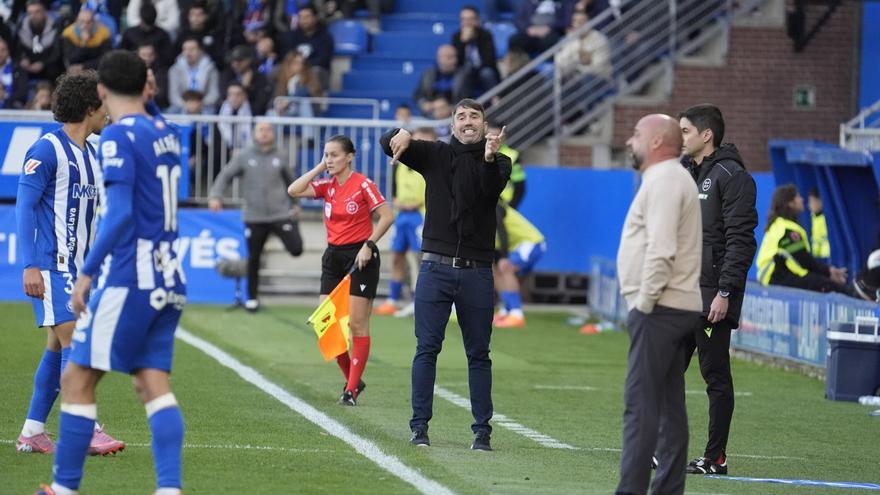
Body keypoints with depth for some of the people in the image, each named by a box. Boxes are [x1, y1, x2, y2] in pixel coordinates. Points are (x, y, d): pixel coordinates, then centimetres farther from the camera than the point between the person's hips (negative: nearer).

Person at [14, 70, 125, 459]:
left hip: (78, 266, 9)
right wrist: (30, 265, -20)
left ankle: (32, 432, 13)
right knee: (72, 340, -14)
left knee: (58, 347, 8)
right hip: (50, 264, -9)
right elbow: (24, 206, -14)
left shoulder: (92, 153, 15)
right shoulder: (47, 150, -11)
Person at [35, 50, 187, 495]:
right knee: (152, 382, 3)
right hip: (168, 279, 8)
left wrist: (86, 273, -17)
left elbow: (120, 215, -18)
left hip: (130, 279, -8)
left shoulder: (119, 136, -10)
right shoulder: (164, 133, 11)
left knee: (76, 379, -1)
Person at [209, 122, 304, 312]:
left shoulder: (281, 157, 2)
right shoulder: (243, 156, -1)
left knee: (296, 249, -12)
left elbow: (290, 180, 16)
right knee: (253, 259, 6)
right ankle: (252, 298, 22)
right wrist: (215, 196, -14)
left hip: (280, 214, 0)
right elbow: (225, 176, 1)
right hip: (254, 217, 0)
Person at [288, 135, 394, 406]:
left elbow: (386, 216, -11)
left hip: (360, 256, -6)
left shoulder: (363, 185, -9)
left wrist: (369, 245, -17)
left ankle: (352, 390, -2)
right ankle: (352, 380, 17)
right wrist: (319, 168, -2)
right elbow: (294, 190, -4)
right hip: (333, 256, 6)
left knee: (357, 324, -5)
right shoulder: (327, 186, 7)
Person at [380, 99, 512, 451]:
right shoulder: (436, 155, 9)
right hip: (435, 267, 0)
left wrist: (490, 159, -35)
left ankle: (482, 429, 7)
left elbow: (491, 190, -15)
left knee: (478, 354, 3)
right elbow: (388, 143, 5)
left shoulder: (498, 162, 5)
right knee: (427, 349, -1)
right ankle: (420, 426, 2)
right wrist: (401, 136, -19)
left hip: (477, 272, 0)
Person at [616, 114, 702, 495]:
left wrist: (644, 303, -17)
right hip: (679, 307, 11)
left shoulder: (663, 181, -12)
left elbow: (661, 250, -22)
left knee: (640, 403, -13)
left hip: (659, 309, -11)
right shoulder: (673, 178, 21)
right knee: (670, 405, 10)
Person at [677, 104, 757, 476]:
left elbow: (740, 240, -15)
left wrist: (725, 293, -19)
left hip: (712, 299, -8)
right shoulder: (683, 173, 16)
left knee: (716, 376, -3)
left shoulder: (732, 177, -10)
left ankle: (716, 457, 1)